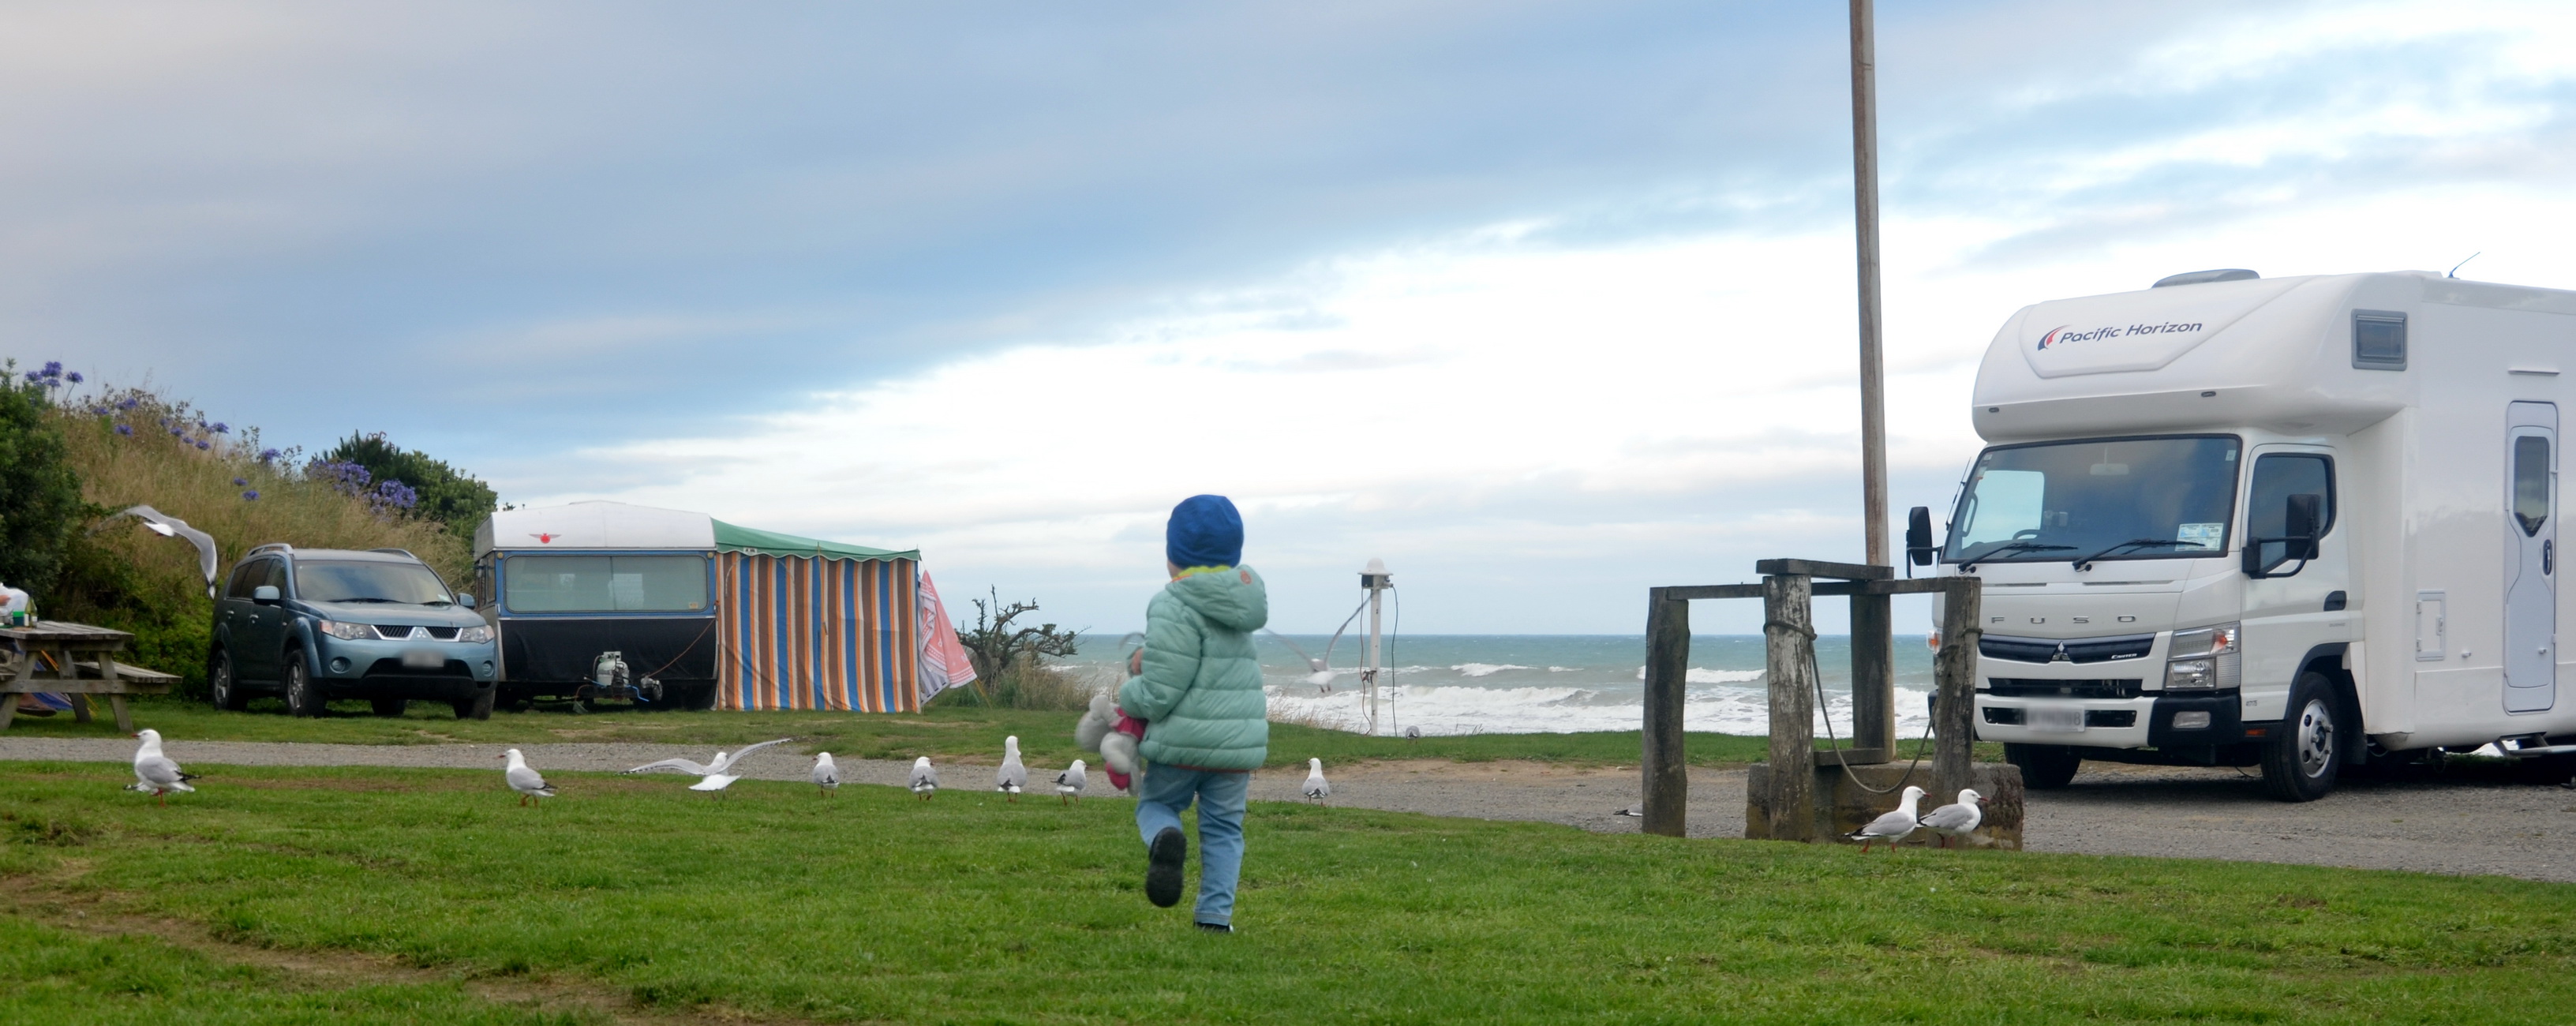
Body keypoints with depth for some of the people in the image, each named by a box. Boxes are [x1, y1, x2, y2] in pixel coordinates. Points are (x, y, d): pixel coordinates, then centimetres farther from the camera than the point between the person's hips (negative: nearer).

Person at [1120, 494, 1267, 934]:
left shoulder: (1175, 607, -16)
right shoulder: (1239, 598, 9)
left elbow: (1159, 693, -18)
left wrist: (1127, 694, 2)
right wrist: (1147, 656, 3)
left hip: (1184, 737, -5)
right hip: (1239, 738, 6)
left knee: (1155, 803, 15)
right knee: (1223, 827, 13)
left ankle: (1165, 841, -17)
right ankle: (1216, 915, 7)